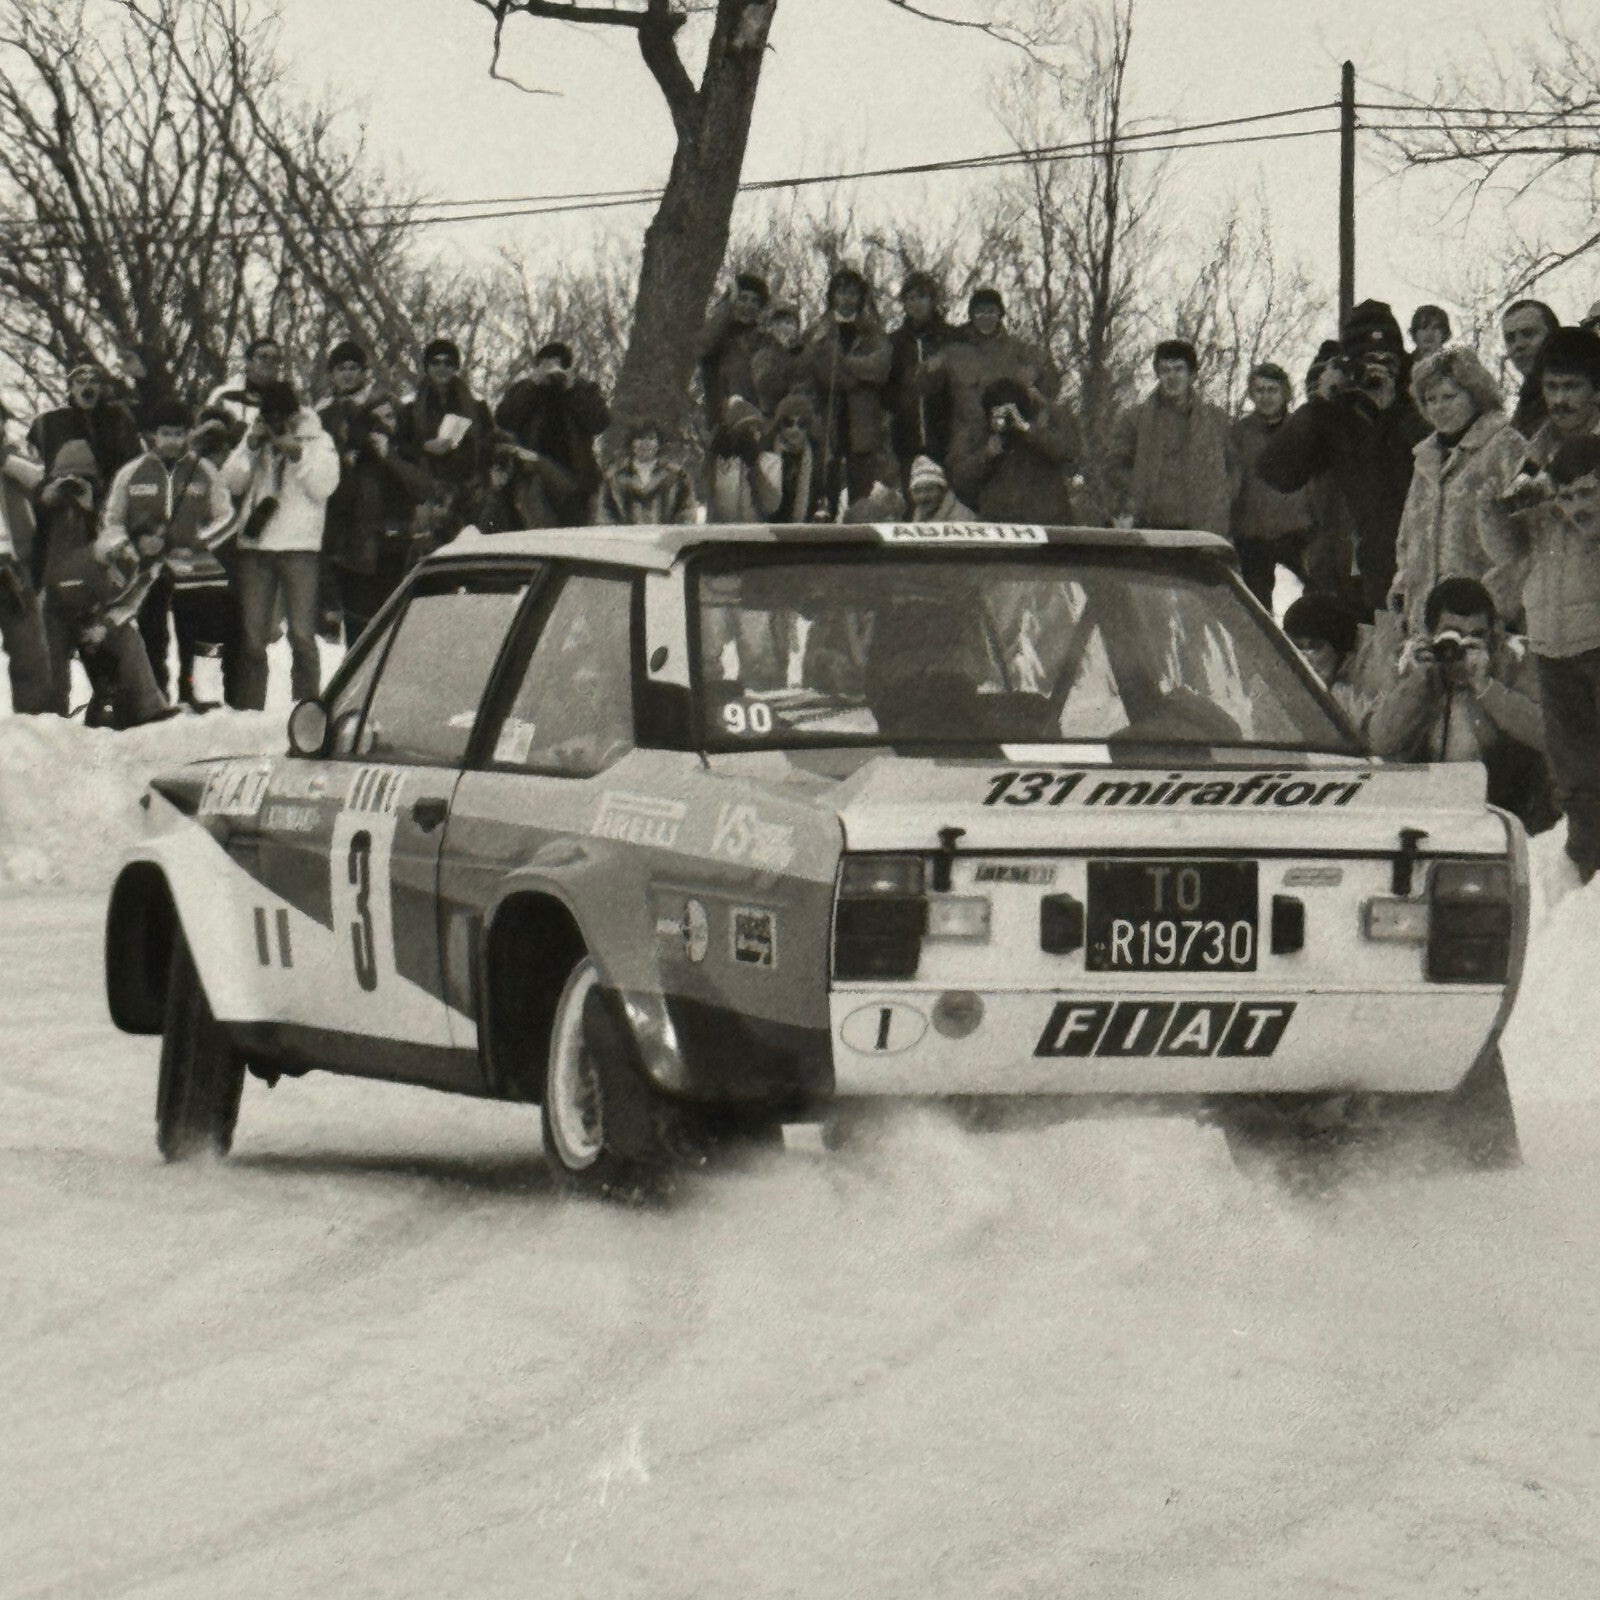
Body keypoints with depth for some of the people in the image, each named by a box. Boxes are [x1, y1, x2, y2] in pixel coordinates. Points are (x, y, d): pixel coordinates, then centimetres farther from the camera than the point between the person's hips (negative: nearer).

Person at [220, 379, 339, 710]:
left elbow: (324, 486, -9)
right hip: (254, 546, 4)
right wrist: (251, 446, -7)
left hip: (299, 547, -4)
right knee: (252, 636, 6)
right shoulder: (256, 438, 13)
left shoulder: (318, 441, 3)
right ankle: (250, 711, 10)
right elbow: (232, 482, 4)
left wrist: (296, 455, -16)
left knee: (302, 636, -8)